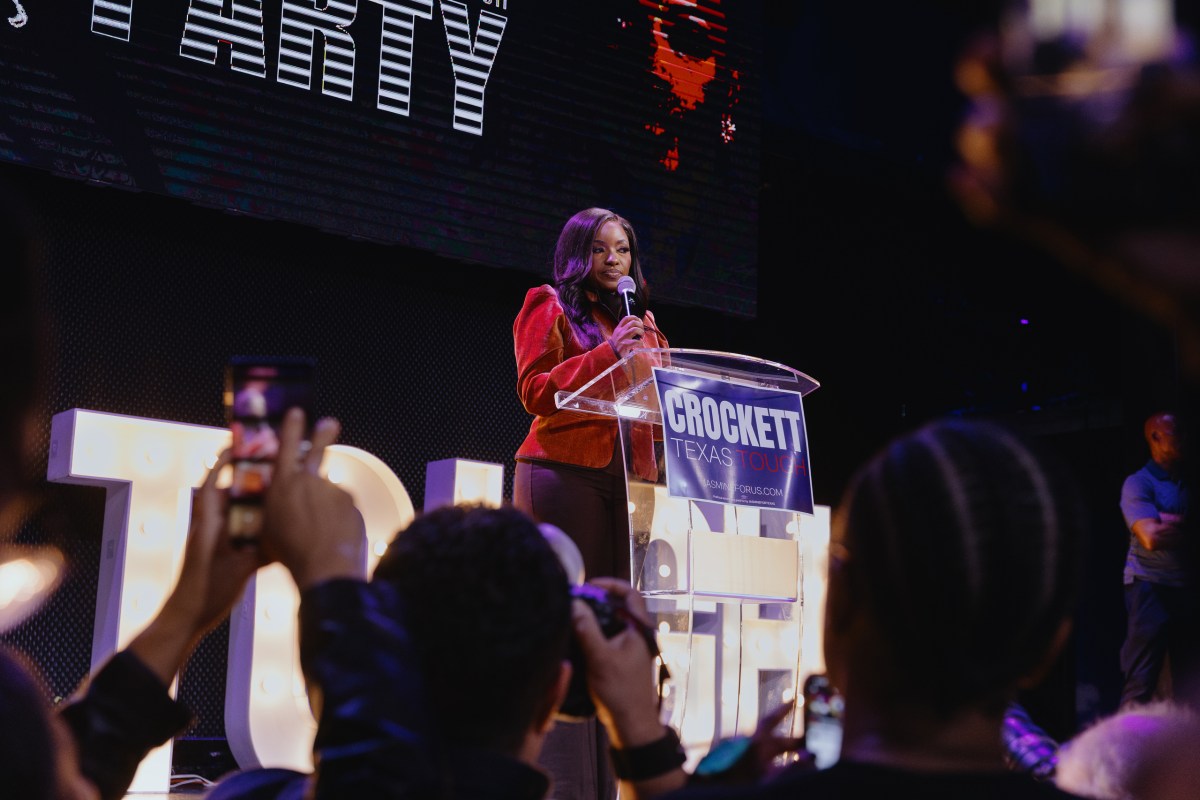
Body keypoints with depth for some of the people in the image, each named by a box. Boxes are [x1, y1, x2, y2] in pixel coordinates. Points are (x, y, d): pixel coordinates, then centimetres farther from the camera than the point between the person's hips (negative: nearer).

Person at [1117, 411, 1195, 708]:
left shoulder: (1187, 482, 16)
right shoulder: (1138, 483, -4)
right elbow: (1151, 537, -17)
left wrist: (1168, 520, -9)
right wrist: (1186, 527, -6)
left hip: (1186, 589, 6)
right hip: (1151, 587, -6)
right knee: (1140, 686, -7)